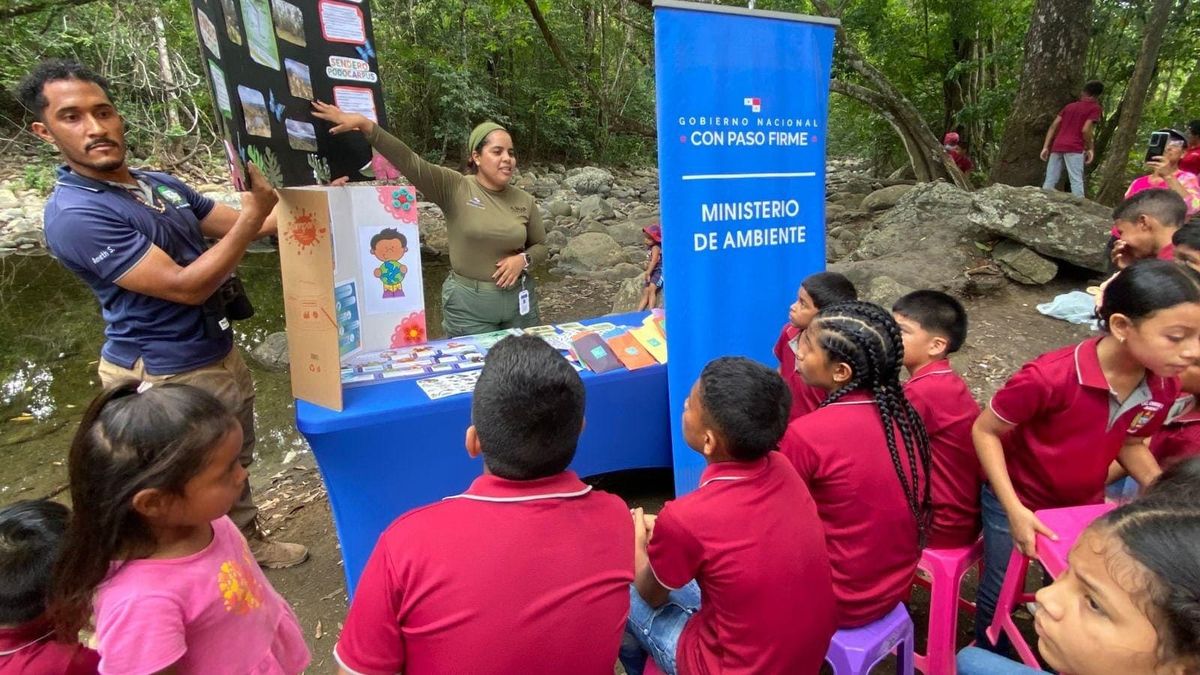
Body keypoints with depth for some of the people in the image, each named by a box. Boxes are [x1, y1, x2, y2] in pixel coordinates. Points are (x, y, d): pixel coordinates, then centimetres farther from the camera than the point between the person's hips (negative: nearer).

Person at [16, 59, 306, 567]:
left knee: (235, 463, 24)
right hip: (165, 377, -8)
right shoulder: (74, 215, -22)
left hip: (221, 355, 8)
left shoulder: (161, 184, 4)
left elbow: (237, 228, 14)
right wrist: (254, 214, -28)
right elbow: (186, 286, -27)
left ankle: (249, 542, 44)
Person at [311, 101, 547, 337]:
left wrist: (523, 259, -11)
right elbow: (408, 160, -19)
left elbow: (540, 247, 10)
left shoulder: (525, 200, 0)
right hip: (468, 302, -3)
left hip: (518, 298, 3)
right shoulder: (454, 188, -8)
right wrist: (364, 124, -28)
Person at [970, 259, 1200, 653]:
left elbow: (1129, 442, 5)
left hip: (1086, 503, 5)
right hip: (1020, 500, -4)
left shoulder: (1164, 385, -15)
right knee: (1001, 592, 13)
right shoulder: (1051, 377, -35)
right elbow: (984, 431, -22)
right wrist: (1015, 510, -26)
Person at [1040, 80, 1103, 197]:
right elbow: (1085, 130, -8)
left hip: (1057, 147, 5)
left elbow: (1053, 126, 13)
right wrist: (1090, 149, 2)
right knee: (1076, 181, -10)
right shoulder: (1095, 108, 5)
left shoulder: (1069, 106, 21)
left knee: (1050, 181, 3)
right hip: (1074, 148, -5)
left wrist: (1045, 147, 11)